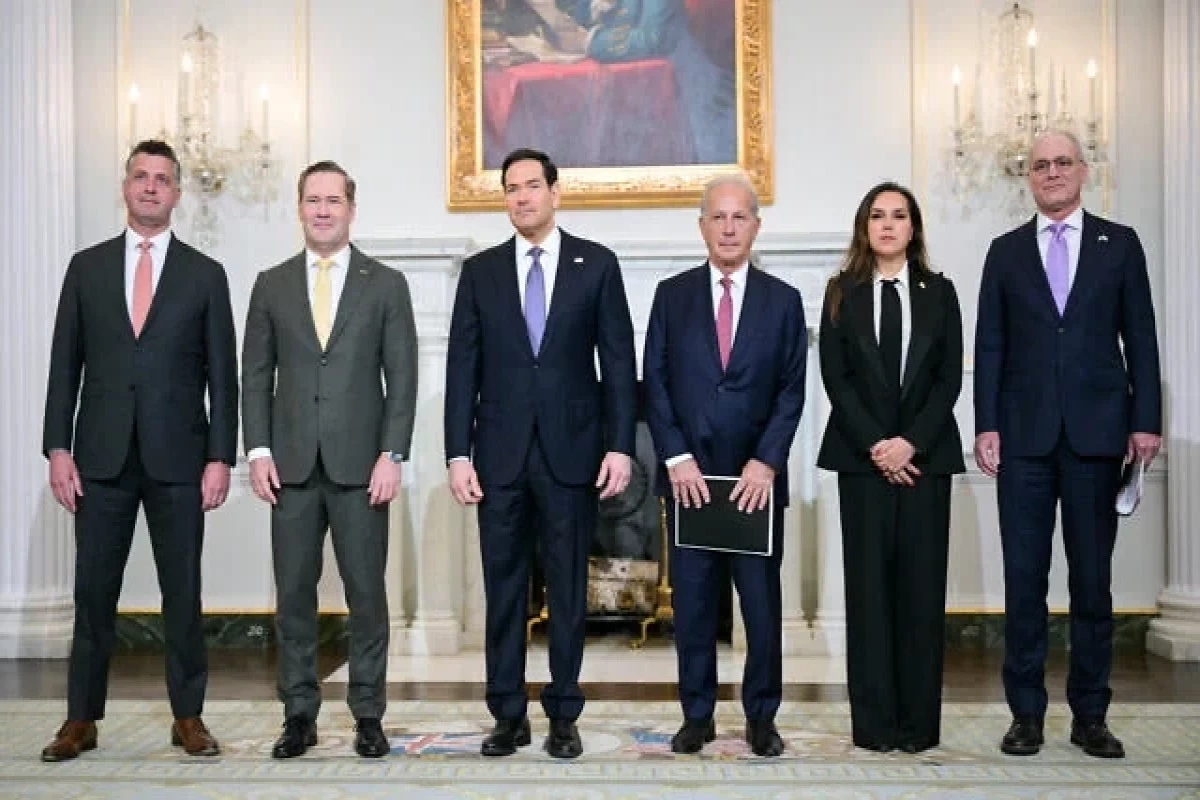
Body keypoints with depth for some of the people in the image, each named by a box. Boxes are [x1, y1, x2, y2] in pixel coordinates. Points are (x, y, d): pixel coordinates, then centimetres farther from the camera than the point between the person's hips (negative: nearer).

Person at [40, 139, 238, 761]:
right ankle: (81, 718, 17)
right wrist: (57, 448, -1)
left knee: (183, 591, 5)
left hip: (177, 458, -1)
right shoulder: (87, 267, 9)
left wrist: (220, 458, -5)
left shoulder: (205, 274, 4)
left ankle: (188, 716, 15)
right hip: (101, 456, 1)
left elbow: (222, 375, 2)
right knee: (94, 591, 6)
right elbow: (65, 364, 7)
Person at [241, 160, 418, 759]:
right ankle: (299, 714, 17)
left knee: (366, 592, 3)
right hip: (292, 464, 2)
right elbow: (255, 374, 9)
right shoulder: (272, 284, 10)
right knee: (294, 594, 6)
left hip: (360, 463, -2)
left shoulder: (386, 284, 4)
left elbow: (402, 377, 0)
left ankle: (368, 715, 13)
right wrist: (258, 451, -1)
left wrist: (391, 455, -9)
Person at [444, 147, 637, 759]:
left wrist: (619, 445, -6)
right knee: (503, 588, 6)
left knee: (567, 589, 6)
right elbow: (462, 367, 4)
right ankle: (508, 714, 17)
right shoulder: (480, 270, 7)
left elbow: (619, 361, 1)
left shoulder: (597, 265, 3)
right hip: (500, 453, 2)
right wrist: (458, 454, -3)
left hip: (571, 450, -1)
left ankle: (563, 715, 16)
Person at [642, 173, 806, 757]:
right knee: (692, 602, 7)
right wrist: (677, 457, -8)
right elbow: (654, 383, 2)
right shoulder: (672, 295, 6)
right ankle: (697, 715, 18)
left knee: (762, 603, 6)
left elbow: (791, 390, 1)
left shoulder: (783, 300, 5)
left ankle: (761, 717, 18)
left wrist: (766, 461, -10)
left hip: (756, 475, 0)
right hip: (689, 473, 0)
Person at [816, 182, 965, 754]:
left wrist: (912, 441, -11)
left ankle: (919, 720, 9)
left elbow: (949, 377, 2)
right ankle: (875, 721, 5)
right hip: (861, 454, -1)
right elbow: (835, 377, -1)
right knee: (869, 581, 0)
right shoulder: (842, 292, 7)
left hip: (926, 453, 1)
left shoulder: (939, 292, 9)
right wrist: (874, 444, -11)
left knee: (922, 581, 1)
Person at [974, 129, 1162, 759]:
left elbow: (1140, 337, 5)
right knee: (1023, 577, 3)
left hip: (1097, 431, 0)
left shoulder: (1119, 244, 8)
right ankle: (1026, 713, 12)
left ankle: (1090, 714, 15)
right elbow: (989, 346, 5)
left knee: (1093, 578, 6)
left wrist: (1146, 420, -3)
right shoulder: (1006, 252, 9)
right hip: (1024, 433, 0)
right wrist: (986, 424, -3)